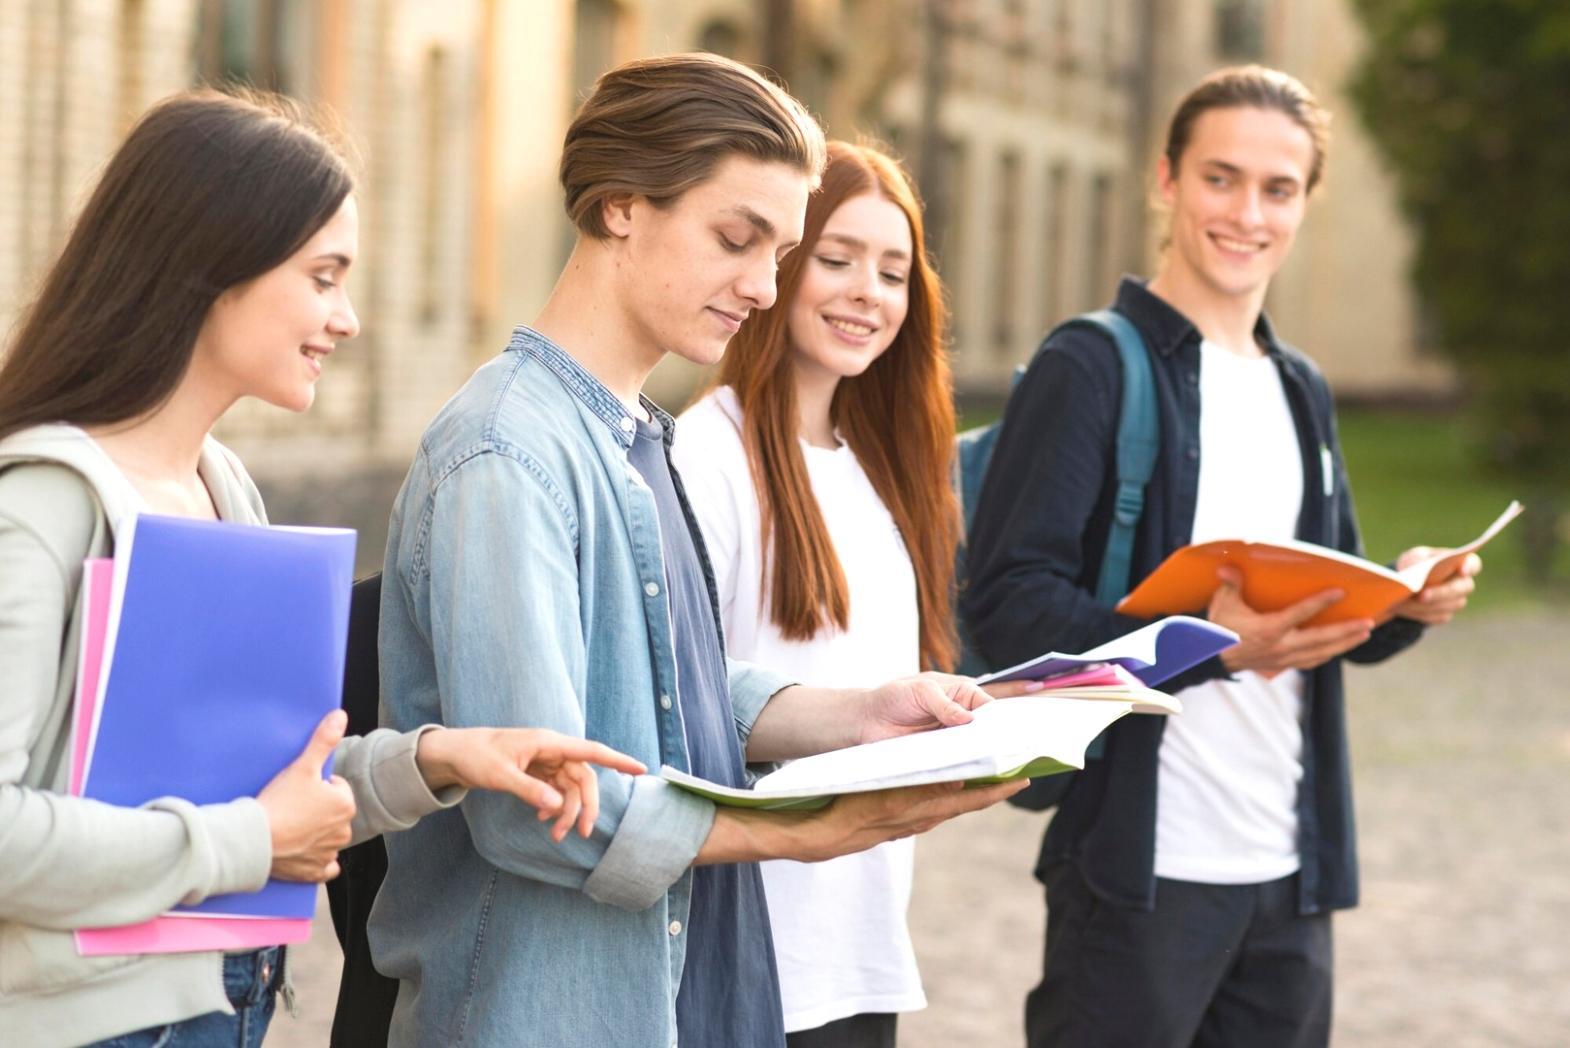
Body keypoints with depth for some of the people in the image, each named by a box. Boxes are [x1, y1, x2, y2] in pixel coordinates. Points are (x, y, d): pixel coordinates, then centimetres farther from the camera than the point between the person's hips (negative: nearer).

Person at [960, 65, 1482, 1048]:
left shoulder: (1301, 392, 16)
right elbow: (1007, 595, -15)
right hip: (1142, 862, -7)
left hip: (1289, 864, 7)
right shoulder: (1092, 368, -7)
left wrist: (1406, 606, -1)